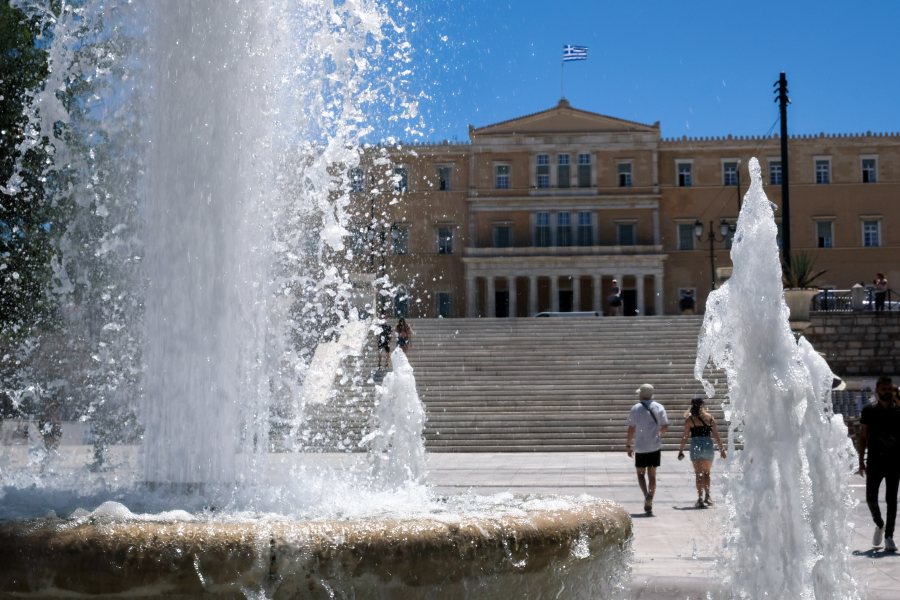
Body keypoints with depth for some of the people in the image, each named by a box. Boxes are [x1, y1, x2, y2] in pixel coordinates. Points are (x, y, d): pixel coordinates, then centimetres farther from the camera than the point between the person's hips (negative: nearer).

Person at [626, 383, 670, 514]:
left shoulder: (636, 408, -4)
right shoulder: (659, 407, 1)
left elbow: (631, 429, -5)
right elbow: (665, 427, 1)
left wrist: (628, 445, 5)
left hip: (640, 447, -2)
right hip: (655, 446, 2)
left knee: (640, 473, 11)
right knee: (652, 475, 8)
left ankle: (646, 494, -15)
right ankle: (649, 502, -1)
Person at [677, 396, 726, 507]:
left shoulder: (689, 419, -2)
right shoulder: (710, 417, 4)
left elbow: (685, 436, -3)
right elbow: (716, 435, 3)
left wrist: (681, 450, 5)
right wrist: (721, 449, 10)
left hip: (696, 446, -2)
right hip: (708, 445, 2)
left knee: (699, 474, 2)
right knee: (706, 473, 19)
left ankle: (700, 499, -5)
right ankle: (707, 497, 16)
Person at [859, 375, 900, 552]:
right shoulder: (869, 411, 2)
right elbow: (863, 436, 5)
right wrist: (861, 460, 2)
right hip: (874, 460, 1)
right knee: (871, 498, -1)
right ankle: (879, 524, 27)